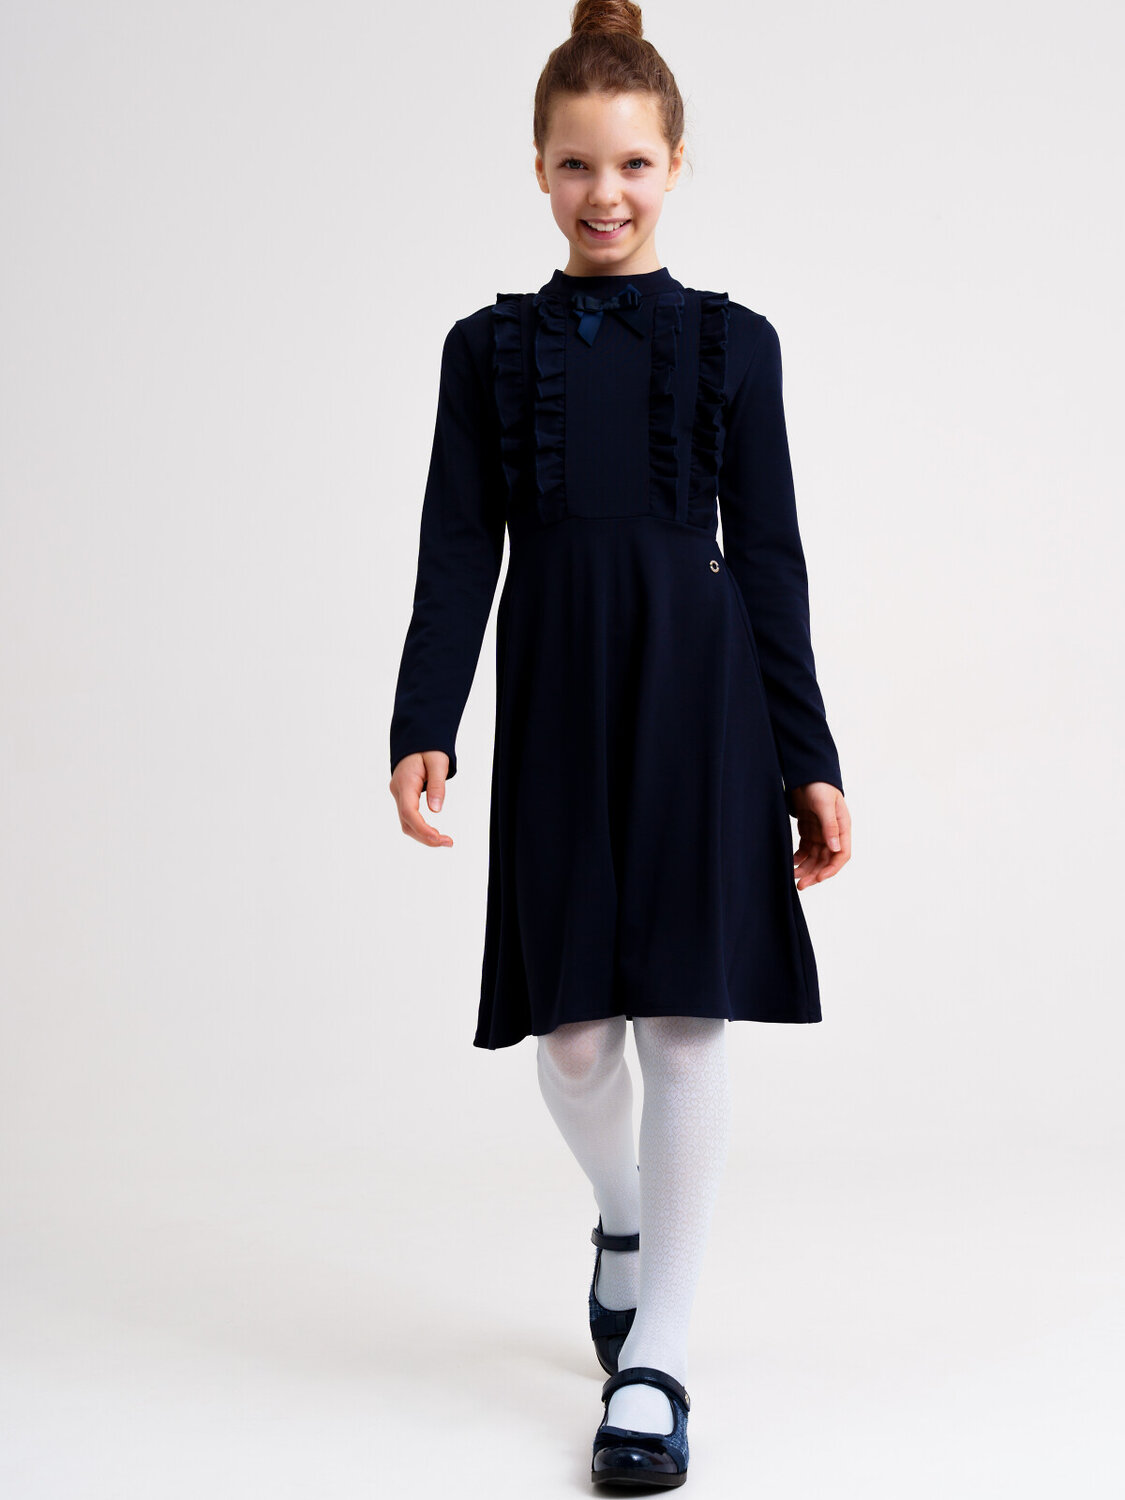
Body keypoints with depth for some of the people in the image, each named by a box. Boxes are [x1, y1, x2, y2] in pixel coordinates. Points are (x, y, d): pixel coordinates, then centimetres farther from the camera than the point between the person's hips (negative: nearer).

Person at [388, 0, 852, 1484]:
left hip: (699, 692, -1)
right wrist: (423, 728, -9)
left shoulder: (733, 342, 6)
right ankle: (623, 1217, 38)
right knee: (569, 1022, 4)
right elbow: (457, 555, 4)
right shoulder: (490, 347, 8)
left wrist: (810, 760, 0)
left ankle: (656, 1359, 5)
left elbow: (769, 559, 4)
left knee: (688, 1011, -4)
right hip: (556, 695, 1)